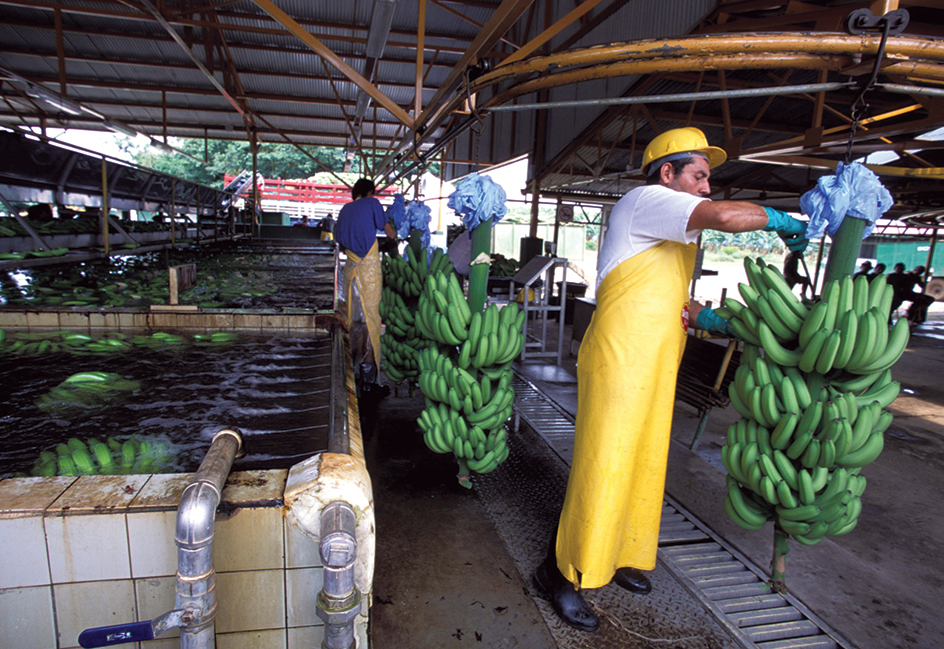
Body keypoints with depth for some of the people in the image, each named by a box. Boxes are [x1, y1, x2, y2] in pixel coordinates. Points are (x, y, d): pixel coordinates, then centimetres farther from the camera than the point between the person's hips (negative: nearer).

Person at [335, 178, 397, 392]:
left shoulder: (345, 209, 17)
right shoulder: (372, 204, 2)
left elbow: (340, 239, 20)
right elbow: (390, 233, -1)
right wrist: (393, 238, 21)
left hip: (350, 268, 6)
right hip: (369, 268, -5)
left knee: (352, 319, 11)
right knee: (369, 319, -4)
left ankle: (353, 372, 17)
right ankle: (367, 378, -4)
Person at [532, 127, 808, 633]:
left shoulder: (668, 230, 25)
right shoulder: (646, 199, -7)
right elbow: (726, 216, -21)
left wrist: (706, 318, 10)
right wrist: (779, 219, -4)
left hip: (653, 369, 10)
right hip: (618, 360, -10)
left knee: (643, 465, 16)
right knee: (600, 468, -5)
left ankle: (617, 555, 34)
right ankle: (561, 572, 11)